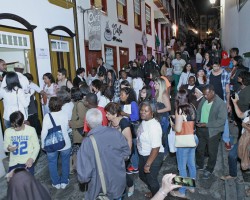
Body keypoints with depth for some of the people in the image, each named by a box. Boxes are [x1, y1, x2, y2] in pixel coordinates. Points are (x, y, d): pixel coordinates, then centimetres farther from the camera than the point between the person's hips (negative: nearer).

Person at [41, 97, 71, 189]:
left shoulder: (47, 116, -20)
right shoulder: (64, 114, -14)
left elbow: (44, 133, -17)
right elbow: (67, 128, -2)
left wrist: (43, 145, -3)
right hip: (65, 144, 1)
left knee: (52, 164, 20)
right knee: (65, 163, 21)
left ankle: (56, 183, 34)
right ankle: (64, 182, 34)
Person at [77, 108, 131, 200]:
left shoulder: (87, 143, -26)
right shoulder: (115, 132, -17)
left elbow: (84, 173, -24)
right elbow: (126, 151, -1)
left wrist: (83, 179, -2)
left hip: (100, 187, -3)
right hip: (119, 182, 3)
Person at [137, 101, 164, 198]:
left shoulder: (154, 126, -30)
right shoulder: (144, 121, -4)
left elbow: (156, 148, -30)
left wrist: (148, 164, -24)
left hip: (154, 156, -9)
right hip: (143, 155, 9)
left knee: (151, 179, 11)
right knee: (142, 175, 25)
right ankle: (153, 192, 52)